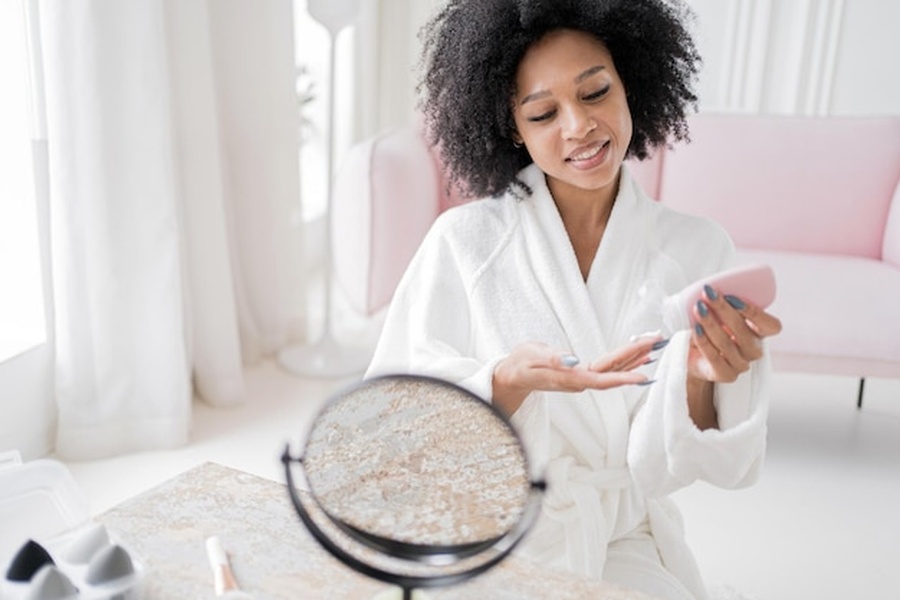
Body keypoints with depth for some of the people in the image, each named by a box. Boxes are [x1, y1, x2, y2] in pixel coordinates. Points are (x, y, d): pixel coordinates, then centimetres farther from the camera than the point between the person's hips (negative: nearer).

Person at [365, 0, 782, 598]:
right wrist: (510, 380, -26)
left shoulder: (700, 248, -4)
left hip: (625, 547, 2)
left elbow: (680, 463, -5)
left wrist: (701, 379, -26)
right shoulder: (464, 240, -9)